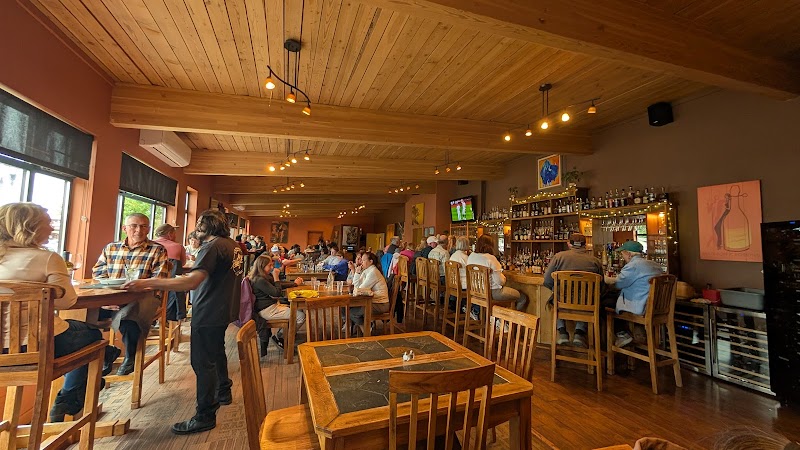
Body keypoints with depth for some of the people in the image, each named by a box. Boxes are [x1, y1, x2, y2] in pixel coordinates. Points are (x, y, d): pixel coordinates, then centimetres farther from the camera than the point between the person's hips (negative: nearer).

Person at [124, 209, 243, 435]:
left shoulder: (213, 247, -21)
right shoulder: (234, 246, 7)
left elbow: (192, 281, -33)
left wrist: (147, 284, -34)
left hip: (209, 313, -10)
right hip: (223, 310, 10)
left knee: (203, 362, 0)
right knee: (216, 351, 27)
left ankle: (205, 417, 12)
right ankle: (223, 391, 45)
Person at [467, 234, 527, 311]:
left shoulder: (471, 256, -1)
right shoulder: (491, 259, -22)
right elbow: (500, 281, -21)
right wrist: (503, 277, 2)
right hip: (491, 292, -8)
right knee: (523, 298, 10)